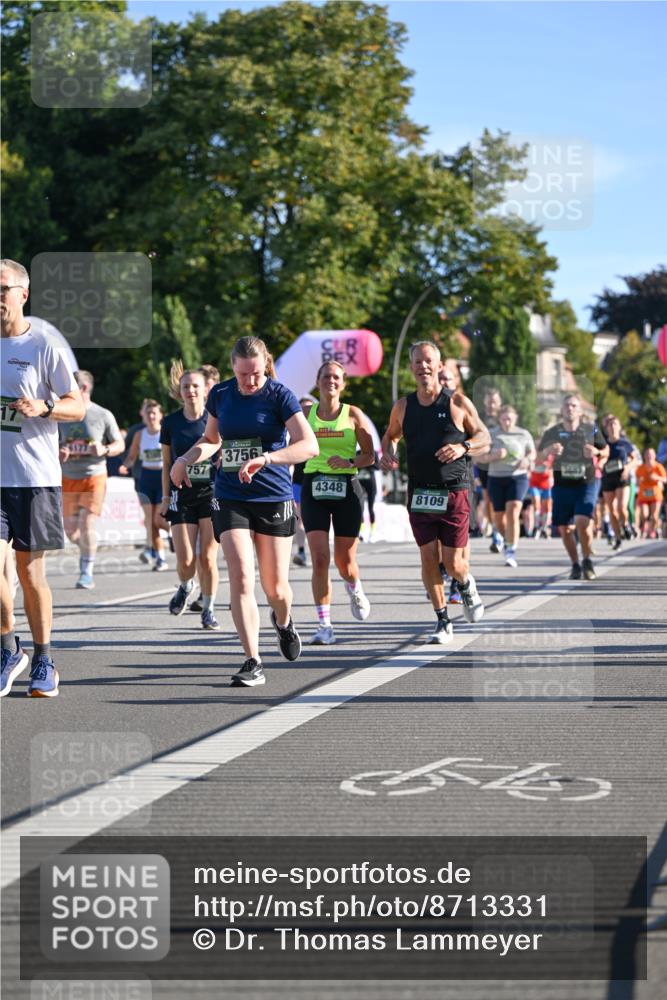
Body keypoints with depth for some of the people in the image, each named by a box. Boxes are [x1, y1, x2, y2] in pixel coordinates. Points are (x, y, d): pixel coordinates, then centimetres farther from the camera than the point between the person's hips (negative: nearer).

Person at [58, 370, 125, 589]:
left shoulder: (103, 415, -2)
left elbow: (120, 445, 3)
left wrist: (104, 450, -18)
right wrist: (59, 453, -12)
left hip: (94, 476, -3)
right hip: (68, 478, 3)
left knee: (87, 524, -12)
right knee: (70, 529, 4)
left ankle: (87, 572, -1)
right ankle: (87, 549, 37)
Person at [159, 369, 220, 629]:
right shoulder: (171, 423, 4)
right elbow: (166, 464, 11)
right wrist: (165, 497, 6)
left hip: (212, 493, -1)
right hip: (181, 496, 1)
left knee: (207, 558, -5)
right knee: (185, 560, -7)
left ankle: (208, 609, 12)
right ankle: (185, 586, 27)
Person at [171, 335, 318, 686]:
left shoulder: (279, 395, -9)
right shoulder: (220, 394, 4)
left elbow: (309, 446, -20)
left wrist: (265, 459, -33)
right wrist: (185, 459, 2)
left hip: (274, 498, -2)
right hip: (229, 498, 2)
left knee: (274, 585, 5)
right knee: (241, 576, -13)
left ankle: (283, 622, 42)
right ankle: (253, 663, -9)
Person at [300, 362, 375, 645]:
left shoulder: (353, 414, 2)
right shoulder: (306, 411, 7)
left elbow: (369, 456, 2)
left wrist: (349, 461, -15)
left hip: (347, 488, -1)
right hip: (314, 487, 1)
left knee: (344, 559, 5)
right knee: (319, 558, -12)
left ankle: (355, 591, 42)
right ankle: (324, 625, -8)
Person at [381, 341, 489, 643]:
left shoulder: (457, 402, -2)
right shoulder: (403, 407, 6)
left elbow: (484, 437, 5)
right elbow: (390, 435, 23)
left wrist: (463, 447, -15)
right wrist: (387, 453, 1)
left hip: (453, 493, -3)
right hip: (419, 493, 3)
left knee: (453, 562, -4)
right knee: (428, 559, -1)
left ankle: (467, 585, 33)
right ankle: (442, 621, 12)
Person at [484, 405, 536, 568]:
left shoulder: (524, 434, 3)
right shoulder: (492, 435, 1)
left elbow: (532, 453, 14)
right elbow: (482, 456, -1)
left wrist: (527, 459, -8)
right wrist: (495, 455, -21)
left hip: (518, 477, -1)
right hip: (496, 478, 2)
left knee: (513, 512, -19)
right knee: (498, 517, 8)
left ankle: (511, 552, -18)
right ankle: (506, 539, 42)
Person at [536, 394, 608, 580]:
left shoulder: (591, 430, 1)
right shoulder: (552, 433, 3)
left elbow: (605, 451, 13)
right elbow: (538, 459, 7)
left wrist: (596, 452, -11)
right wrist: (548, 451, -15)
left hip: (587, 483, -2)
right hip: (562, 486, 2)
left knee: (583, 523, -19)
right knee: (565, 529, 4)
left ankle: (587, 561, 1)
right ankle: (575, 565, 24)